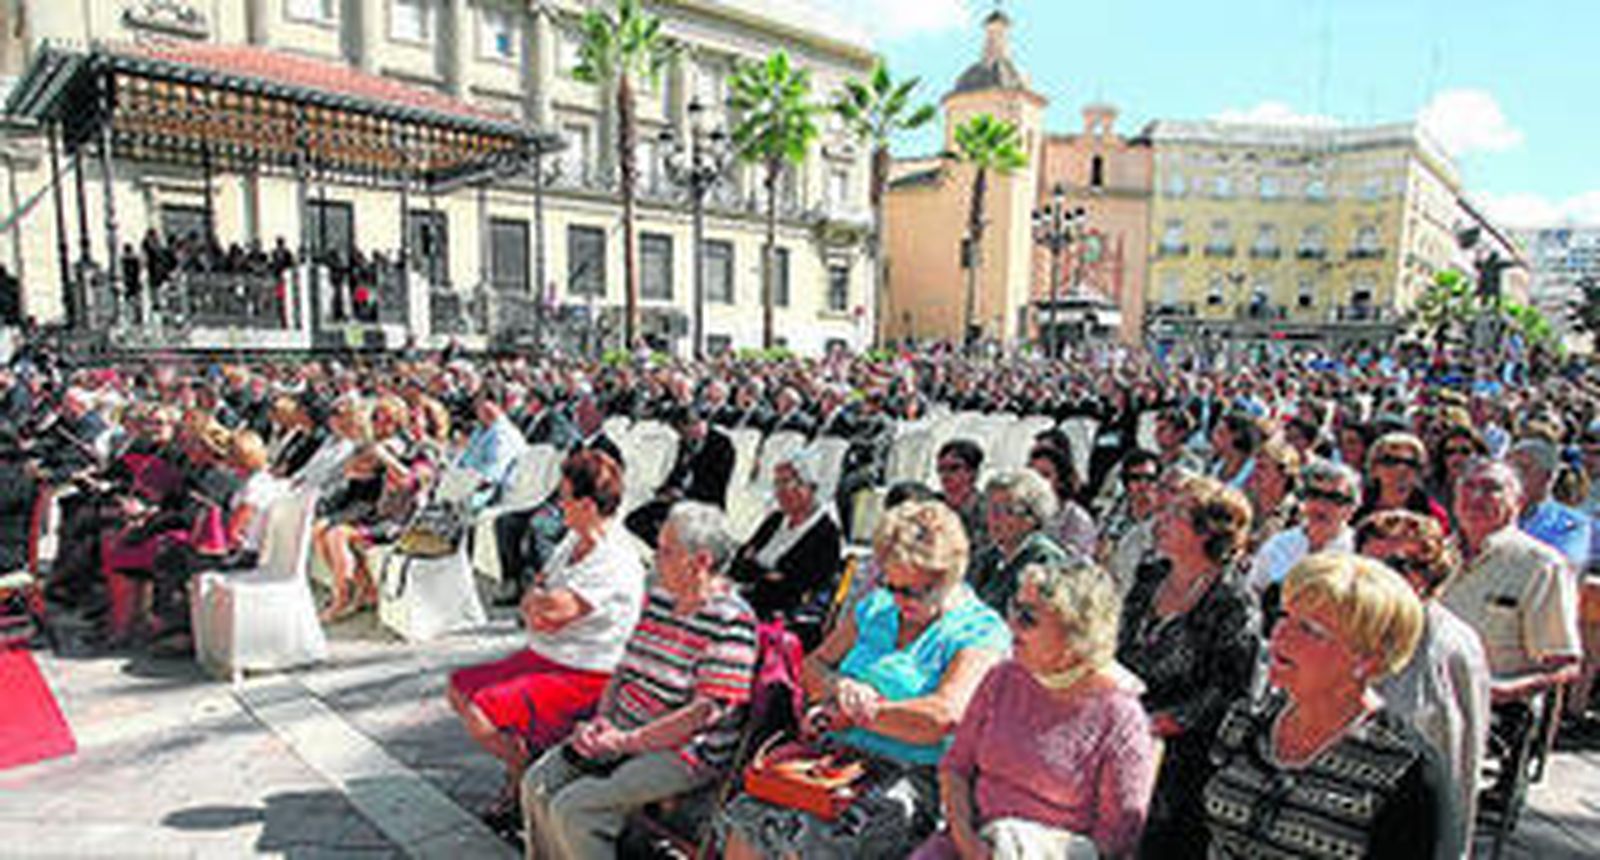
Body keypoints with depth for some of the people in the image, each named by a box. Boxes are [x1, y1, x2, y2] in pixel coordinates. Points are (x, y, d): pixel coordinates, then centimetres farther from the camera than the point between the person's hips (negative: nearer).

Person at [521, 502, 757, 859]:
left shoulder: (731, 622, -19)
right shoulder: (660, 597, 8)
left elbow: (706, 713, -22)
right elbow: (625, 668, 15)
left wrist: (627, 742, -20)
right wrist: (601, 720, 0)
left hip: (685, 753, -8)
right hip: (624, 732, 8)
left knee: (572, 810, -19)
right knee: (536, 786, -1)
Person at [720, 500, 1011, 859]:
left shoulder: (982, 633, -6)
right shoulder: (876, 608, 14)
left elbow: (943, 716, -20)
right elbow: (811, 668, 17)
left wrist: (857, 713, -12)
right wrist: (839, 687, -6)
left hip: (913, 778, -6)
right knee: (747, 816, -16)